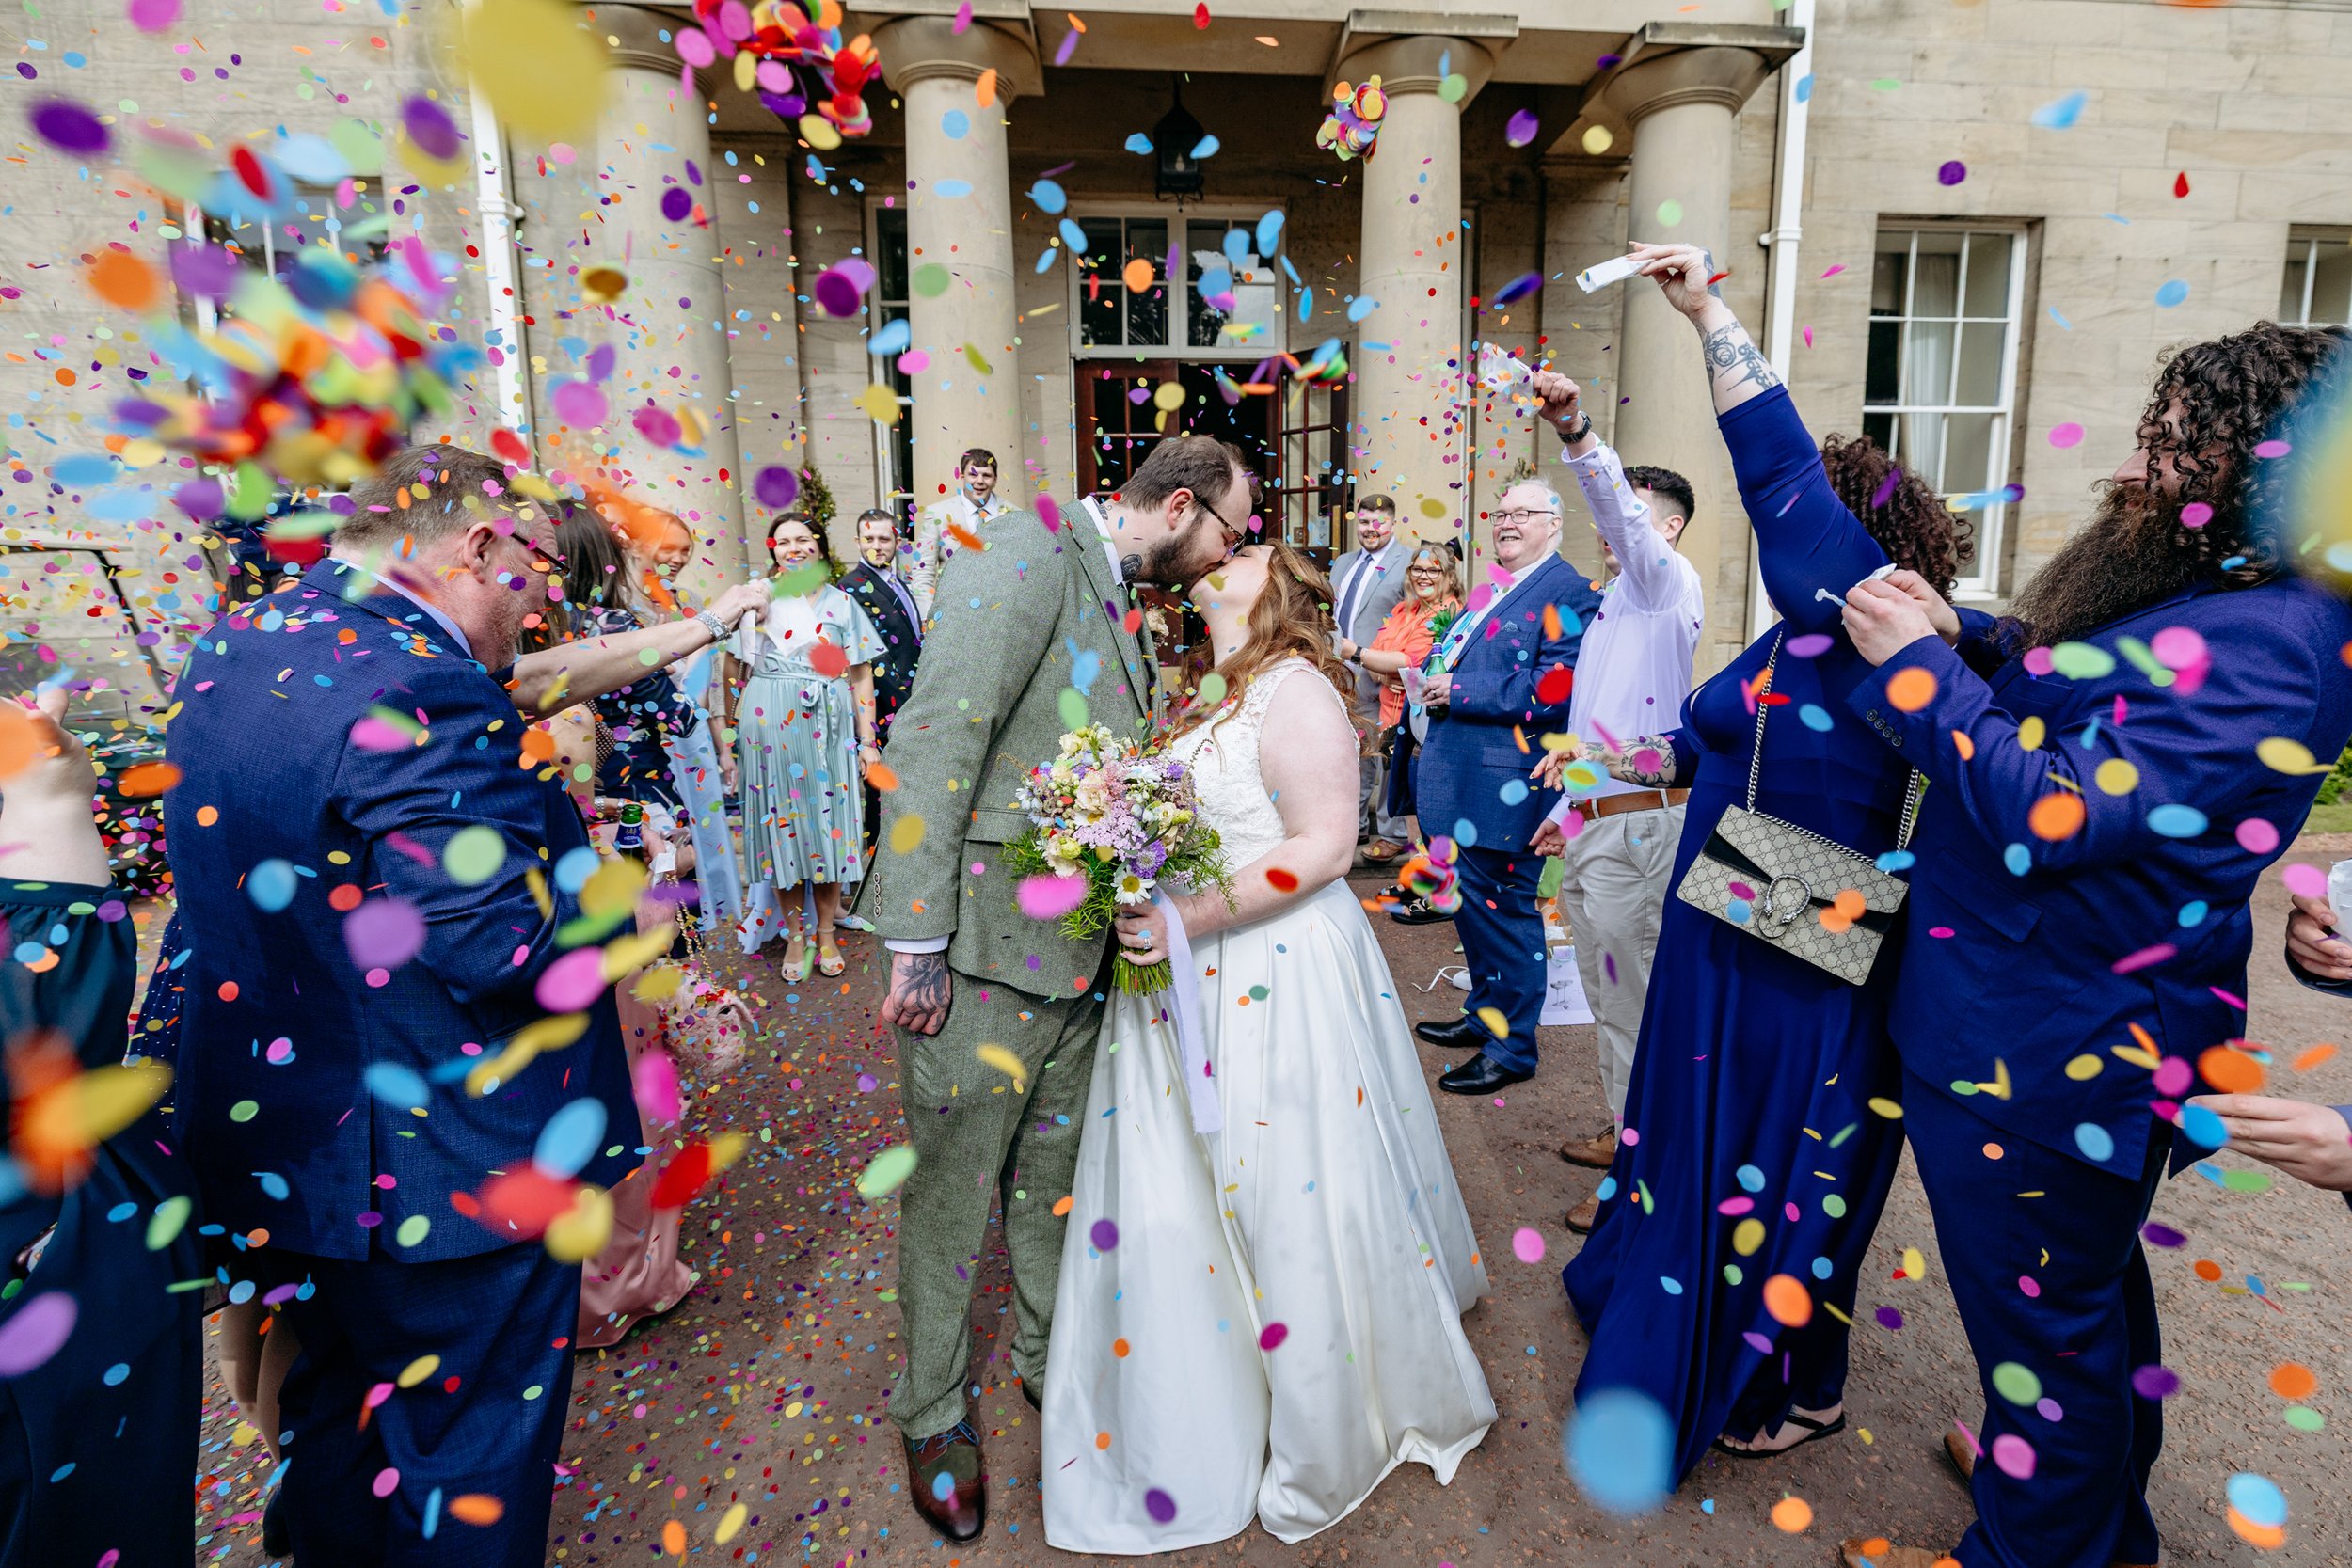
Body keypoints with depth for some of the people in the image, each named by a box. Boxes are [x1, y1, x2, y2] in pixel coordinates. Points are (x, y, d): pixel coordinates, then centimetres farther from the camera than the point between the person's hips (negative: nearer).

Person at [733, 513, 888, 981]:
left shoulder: (842, 603, 7)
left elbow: (862, 677, 4)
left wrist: (868, 740, -1)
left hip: (829, 728, 0)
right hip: (770, 727, 1)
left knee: (829, 822, 3)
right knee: (780, 824, 4)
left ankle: (826, 933, 16)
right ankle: (795, 934, 17)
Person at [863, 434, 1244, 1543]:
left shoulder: (1122, 601, 15)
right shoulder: (1030, 551, -13)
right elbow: (935, 741, -20)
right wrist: (915, 938, -22)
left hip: (1079, 954, 8)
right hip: (983, 951, -8)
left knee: (1052, 1178, 22)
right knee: (951, 1192, 11)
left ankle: (1048, 1358, 43)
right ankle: (932, 1413, 33)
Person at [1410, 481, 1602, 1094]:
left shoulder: (1567, 592, -11)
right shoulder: (1491, 589, 16)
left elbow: (1551, 692, -22)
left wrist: (1460, 691, -19)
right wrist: (1436, 684, 5)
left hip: (1505, 784, -9)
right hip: (1460, 777, 9)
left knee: (1503, 910, 2)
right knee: (1472, 902, 20)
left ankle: (1511, 1049, 18)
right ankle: (1484, 1016, 38)